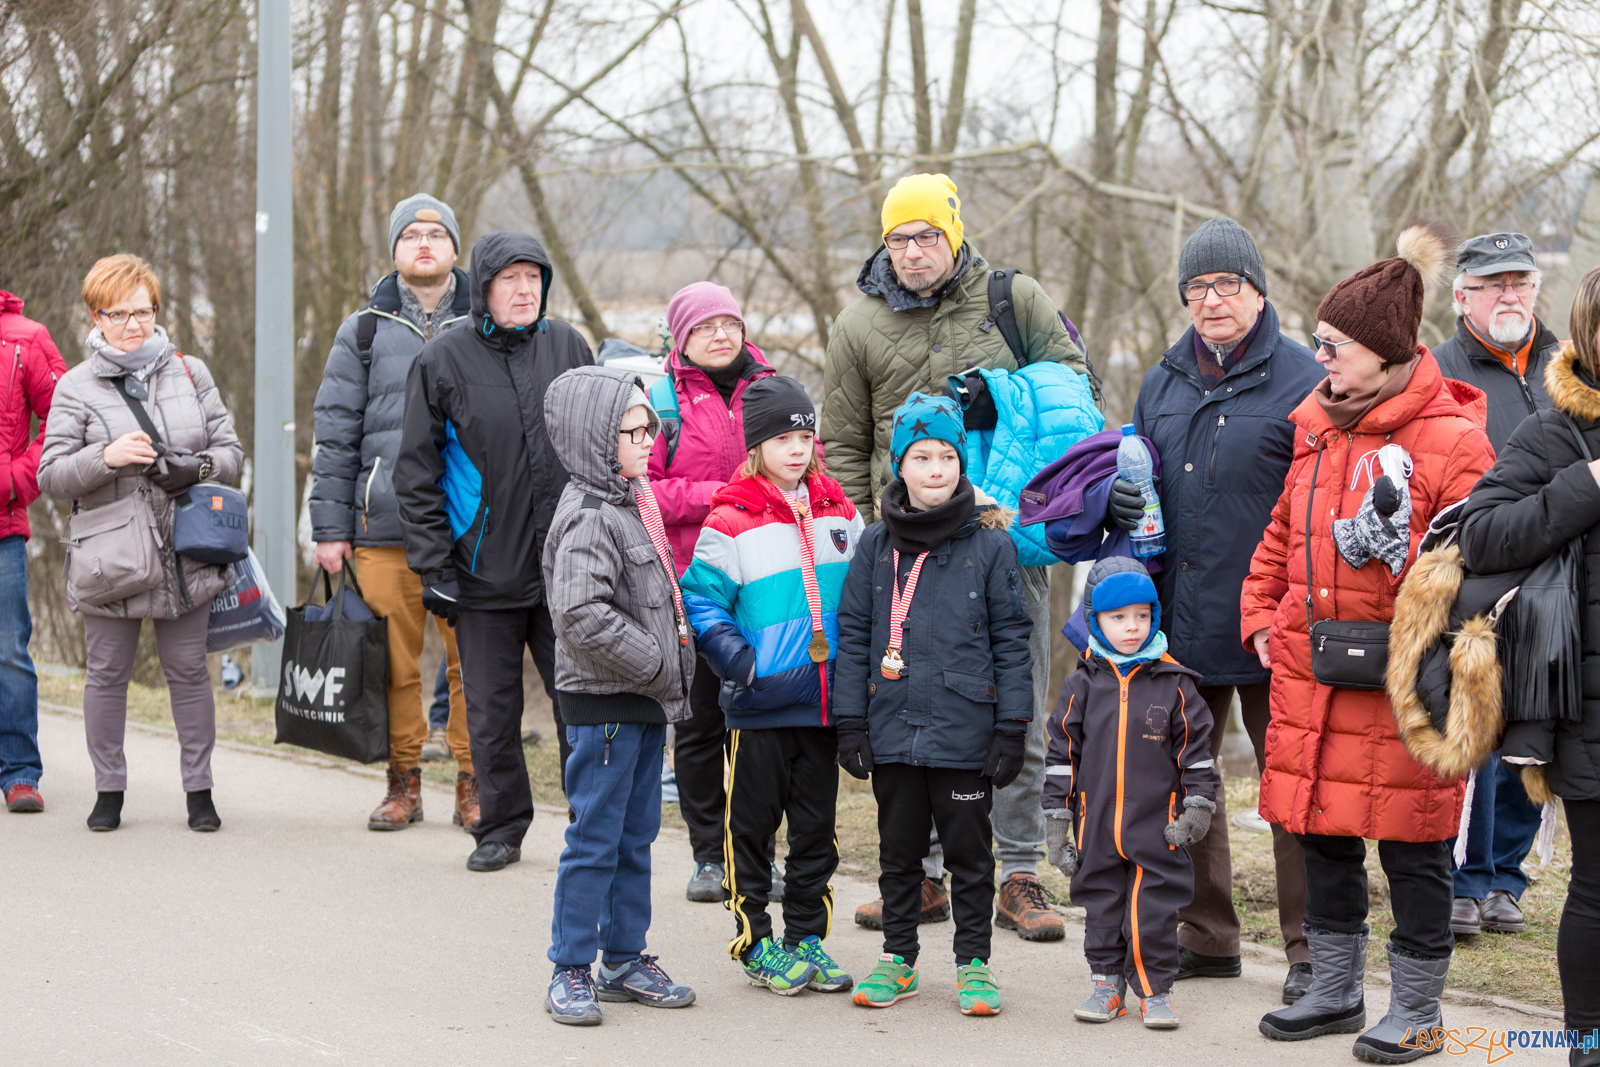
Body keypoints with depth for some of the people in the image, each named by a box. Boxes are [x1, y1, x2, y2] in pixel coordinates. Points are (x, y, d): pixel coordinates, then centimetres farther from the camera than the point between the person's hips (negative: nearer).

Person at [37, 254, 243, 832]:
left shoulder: (190, 372, 8)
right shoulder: (76, 387, 0)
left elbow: (230, 450, 9)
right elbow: (51, 475, -5)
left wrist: (197, 468, -12)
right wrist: (107, 457, -22)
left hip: (186, 557, 1)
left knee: (189, 671, 5)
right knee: (107, 674, 6)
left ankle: (199, 788, 14)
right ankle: (109, 790, 17)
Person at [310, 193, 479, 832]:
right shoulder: (364, 333, 10)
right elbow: (334, 434, 9)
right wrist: (329, 527, 3)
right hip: (385, 528, 1)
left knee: (473, 663, -3)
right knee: (395, 664, 2)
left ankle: (472, 784, 7)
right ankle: (403, 784, 13)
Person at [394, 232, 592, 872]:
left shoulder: (568, 348, 7)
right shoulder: (442, 361, -1)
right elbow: (416, 471, 0)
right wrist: (432, 566, -5)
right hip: (485, 573, -1)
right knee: (491, 710, 6)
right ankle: (501, 830, 19)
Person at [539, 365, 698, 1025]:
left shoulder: (633, 504, 13)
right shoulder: (588, 518, -18)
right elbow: (582, 614, -28)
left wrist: (672, 664, 14)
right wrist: (656, 663, -21)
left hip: (645, 700, 9)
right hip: (602, 703, -9)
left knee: (636, 834, 15)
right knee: (595, 837, -2)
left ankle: (624, 959, 24)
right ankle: (571, 970, 6)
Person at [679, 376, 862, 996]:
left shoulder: (838, 512, 9)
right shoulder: (731, 521, -7)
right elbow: (702, 602, -7)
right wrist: (738, 661, -19)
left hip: (824, 702, 5)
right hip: (760, 706, -5)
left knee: (817, 823, 11)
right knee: (753, 823, 3)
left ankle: (807, 937, 21)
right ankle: (756, 941, 12)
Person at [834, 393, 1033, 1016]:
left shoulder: (990, 544, -2)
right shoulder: (876, 547, 5)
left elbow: (1011, 639, -2)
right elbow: (853, 635, 6)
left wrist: (1012, 727, -5)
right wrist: (850, 723, 1)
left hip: (964, 729, -2)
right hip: (893, 726, 2)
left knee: (968, 850, 6)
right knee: (898, 848, 12)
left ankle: (973, 964, 17)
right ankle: (898, 957, 24)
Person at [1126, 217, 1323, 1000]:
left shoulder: (1300, 380, -5)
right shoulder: (1163, 383, 14)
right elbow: (1141, 478, 26)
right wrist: (1123, 500, 2)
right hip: (1178, 618, 6)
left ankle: (1310, 949, 7)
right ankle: (1204, 936, 23)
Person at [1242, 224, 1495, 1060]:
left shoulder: (1451, 442, -11)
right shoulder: (1319, 427, 12)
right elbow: (1283, 535, 22)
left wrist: (1399, 547, -25)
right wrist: (1262, 618, 13)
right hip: (1309, 675, 7)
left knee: (1412, 845, 1)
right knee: (1322, 833, 13)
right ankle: (1334, 990, 27)